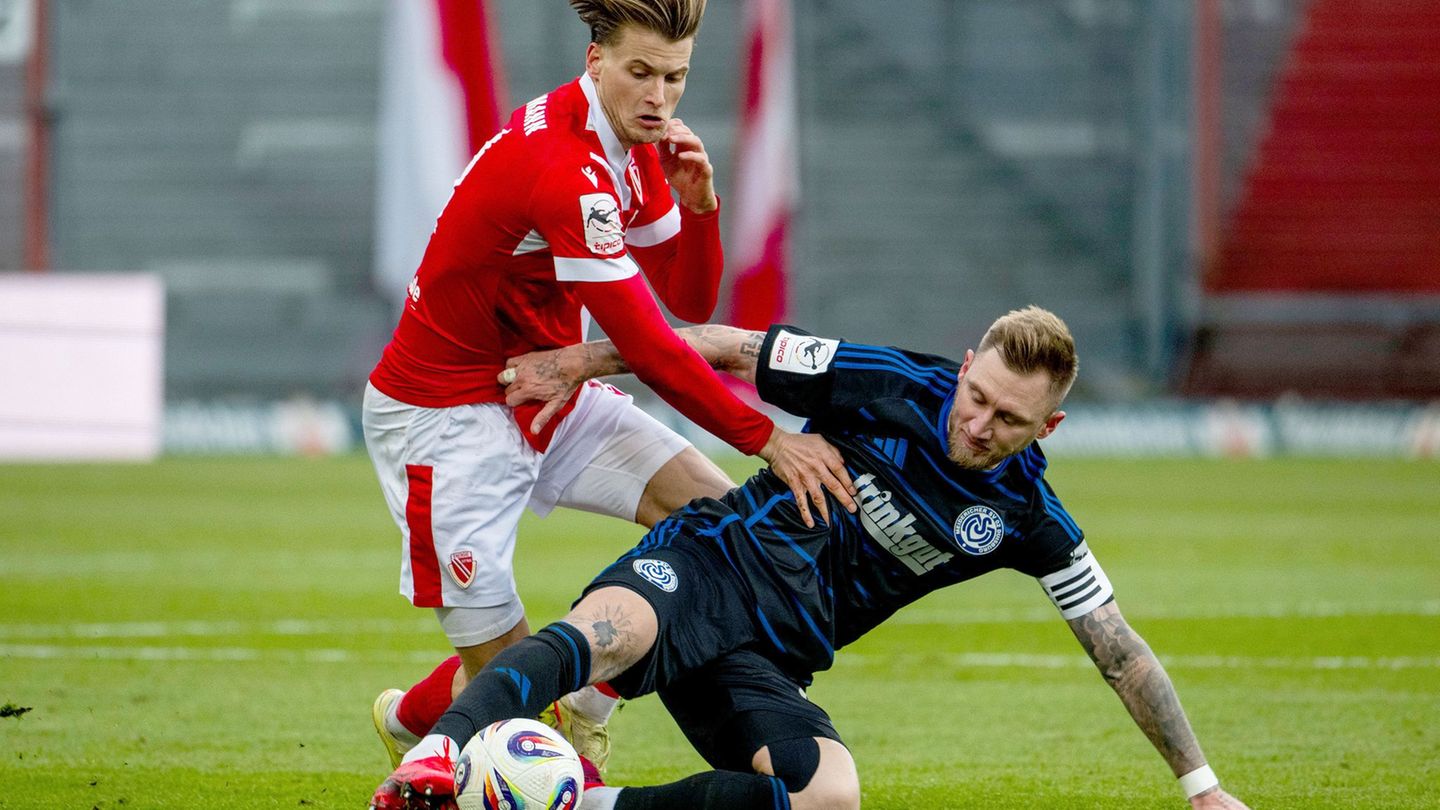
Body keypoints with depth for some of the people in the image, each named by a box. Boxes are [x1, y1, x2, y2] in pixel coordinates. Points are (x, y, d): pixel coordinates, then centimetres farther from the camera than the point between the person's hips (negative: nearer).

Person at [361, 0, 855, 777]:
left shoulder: (635, 148, 1)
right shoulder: (561, 166, -29)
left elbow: (691, 301, 4)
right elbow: (646, 346, -29)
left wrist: (698, 203, -15)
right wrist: (766, 438, -25)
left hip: (548, 393, 9)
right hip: (444, 414, -9)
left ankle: (584, 715, 8)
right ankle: (406, 722, 27)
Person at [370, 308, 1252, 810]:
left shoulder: (1028, 520, 3)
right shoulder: (891, 387, -4)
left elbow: (1120, 650, 9)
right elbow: (726, 350, 5)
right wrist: (578, 363, 2)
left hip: (771, 664, 3)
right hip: (707, 565, -3)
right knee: (608, 630, -40)